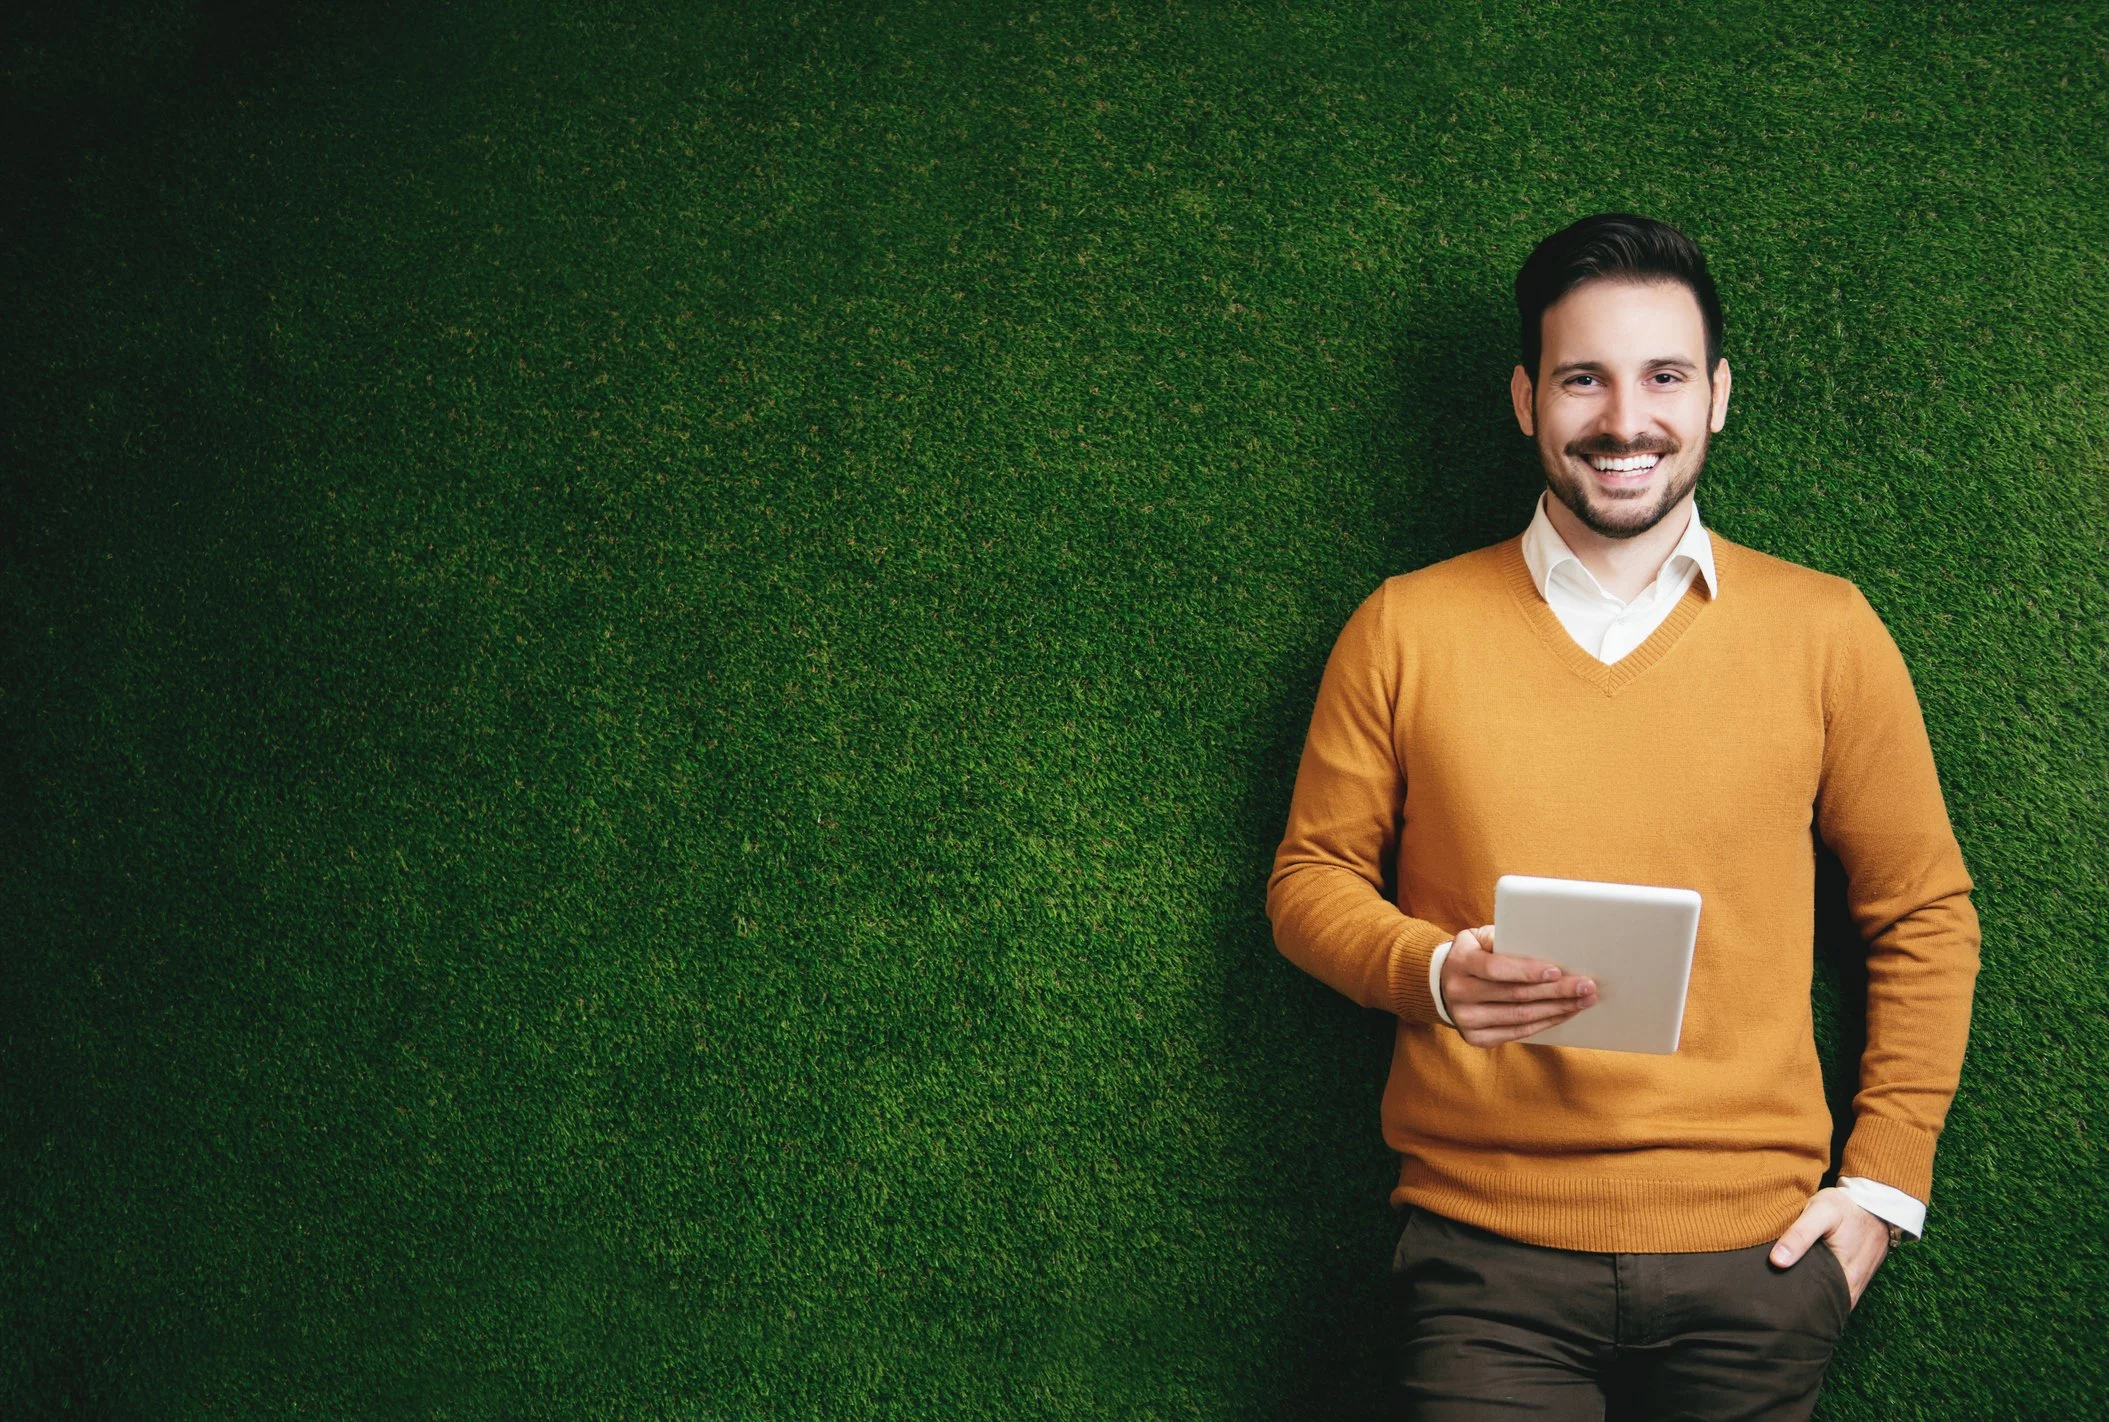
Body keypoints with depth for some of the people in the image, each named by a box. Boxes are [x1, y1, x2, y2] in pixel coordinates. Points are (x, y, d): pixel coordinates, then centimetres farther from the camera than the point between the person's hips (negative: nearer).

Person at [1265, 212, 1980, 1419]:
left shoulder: (1827, 633, 3)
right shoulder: (1404, 631, 2)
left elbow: (1924, 917, 8)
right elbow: (1311, 879, 7)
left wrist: (1885, 1181, 2)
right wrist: (1433, 971, -13)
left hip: (1753, 1266, 1)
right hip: (1489, 1256, -1)